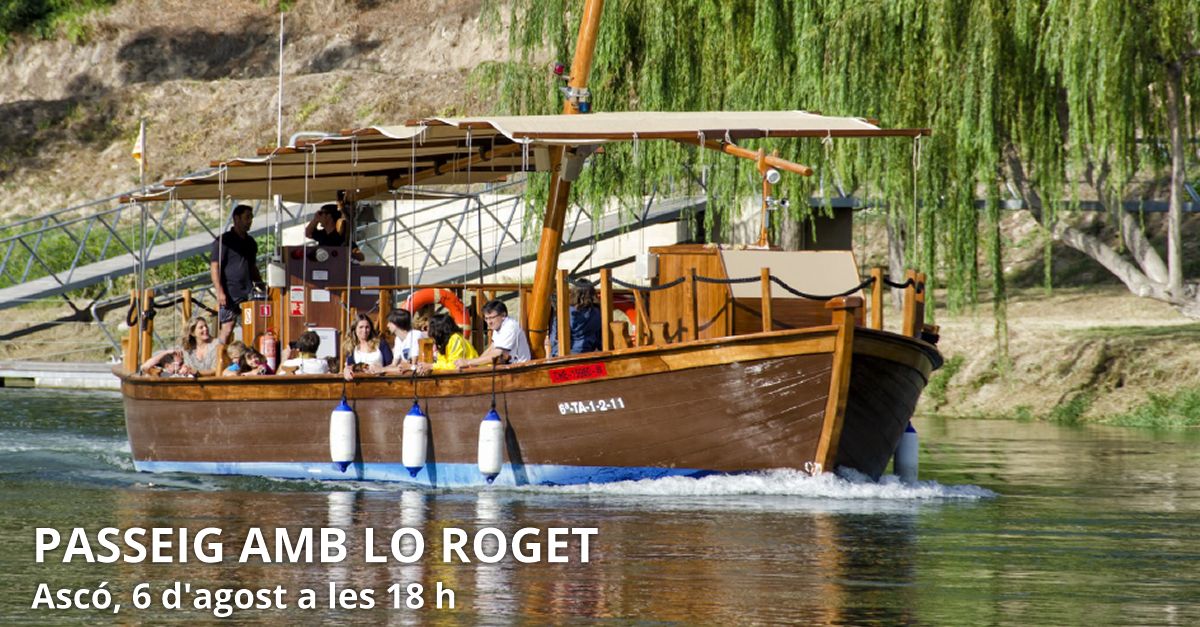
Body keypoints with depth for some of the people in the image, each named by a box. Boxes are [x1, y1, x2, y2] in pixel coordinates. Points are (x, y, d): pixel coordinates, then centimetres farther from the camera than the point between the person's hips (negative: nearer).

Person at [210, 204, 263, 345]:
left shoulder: (250, 242, 17)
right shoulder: (224, 241, -4)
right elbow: (214, 266, -10)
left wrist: (261, 286, 15)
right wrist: (219, 291, -18)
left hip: (248, 292, 6)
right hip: (230, 294, -6)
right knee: (227, 328, -6)